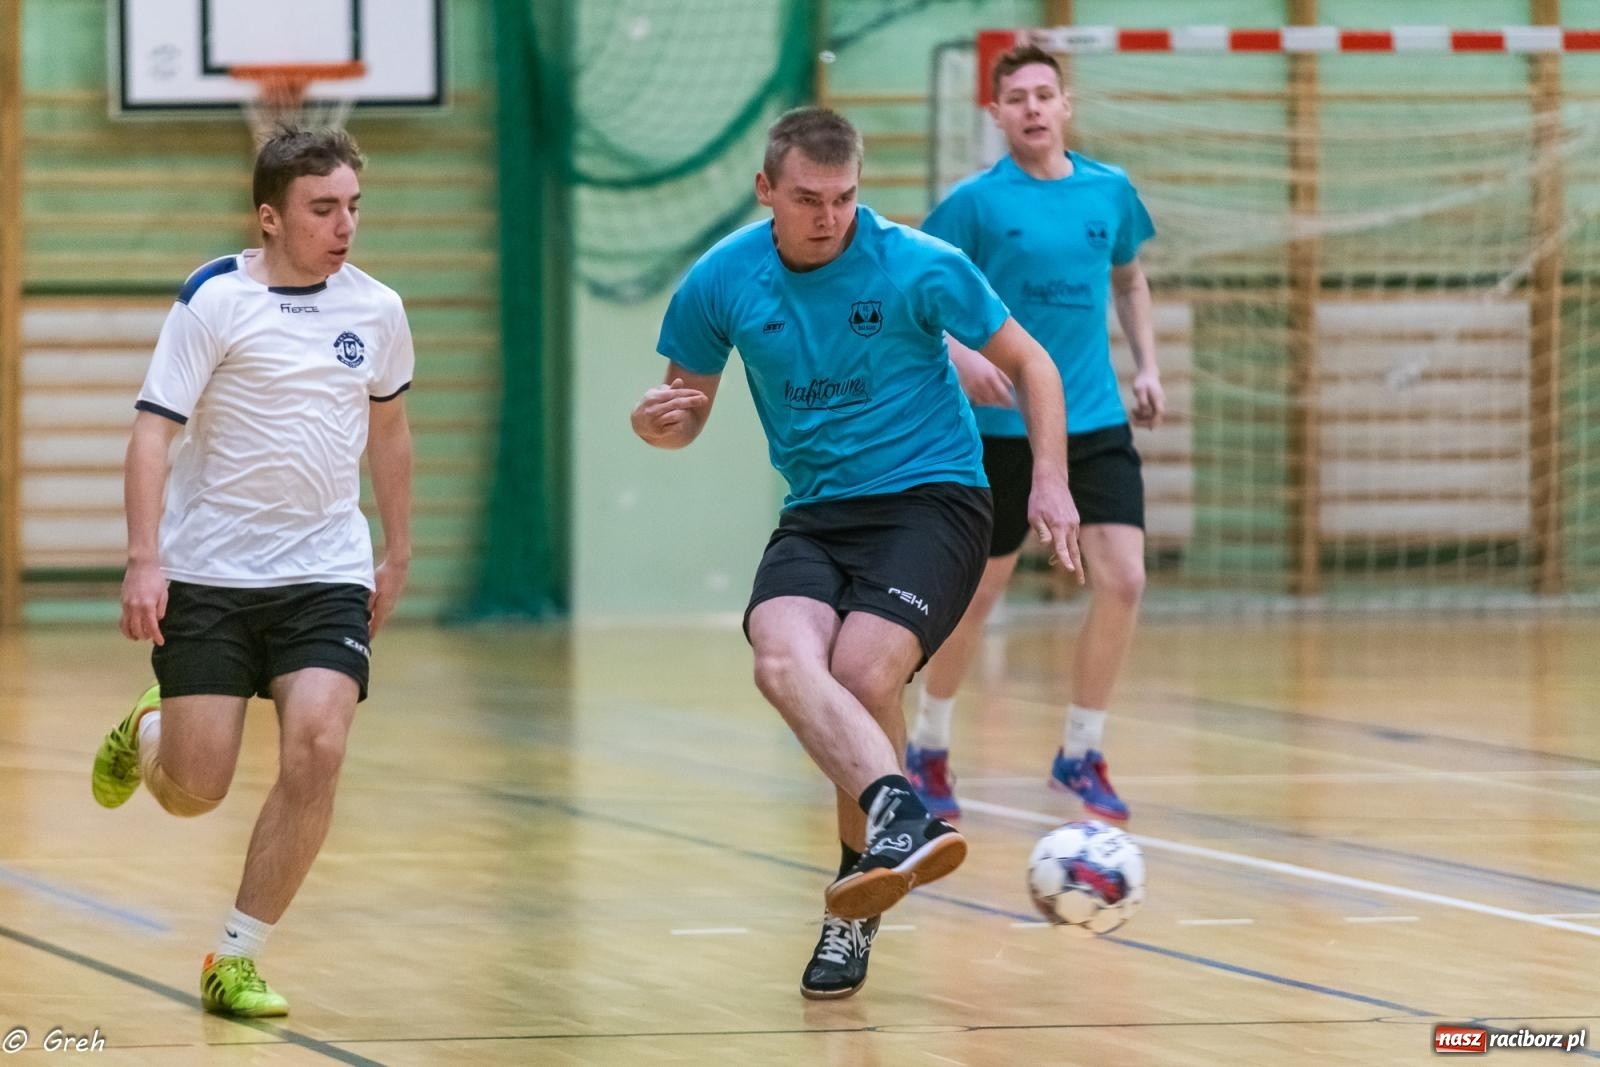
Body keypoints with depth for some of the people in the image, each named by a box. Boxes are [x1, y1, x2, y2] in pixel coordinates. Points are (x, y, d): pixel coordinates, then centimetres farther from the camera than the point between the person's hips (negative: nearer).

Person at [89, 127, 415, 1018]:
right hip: (208, 574, -3)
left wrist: (399, 555, 23)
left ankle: (239, 960, -4)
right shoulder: (216, 300, -9)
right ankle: (146, 734, 36)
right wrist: (145, 559, -23)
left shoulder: (376, 309, 4)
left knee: (317, 751, -18)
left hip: (327, 575, 3)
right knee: (193, 791, -3)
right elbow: (155, 428, -13)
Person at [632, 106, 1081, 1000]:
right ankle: (902, 819, -50)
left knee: (865, 672, -25)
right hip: (816, 515, 3)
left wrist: (1050, 480, -7)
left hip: (930, 499, -3)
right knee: (783, 659, -29)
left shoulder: (920, 266, -8)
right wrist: (658, 422, -12)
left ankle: (856, 908, -6)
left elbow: (1029, 363, 4)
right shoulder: (722, 282, 0)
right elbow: (687, 412, 12)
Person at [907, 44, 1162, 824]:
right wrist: (960, 356, -21)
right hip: (1002, 429, -3)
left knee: (1122, 579, -11)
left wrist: (1147, 367, 11)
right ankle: (928, 748, 28)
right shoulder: (977, 201, -7)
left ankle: (1080, 753, 5)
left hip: (1096, 423, 3)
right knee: (976, 592, 6)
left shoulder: (1110, 191, 5)